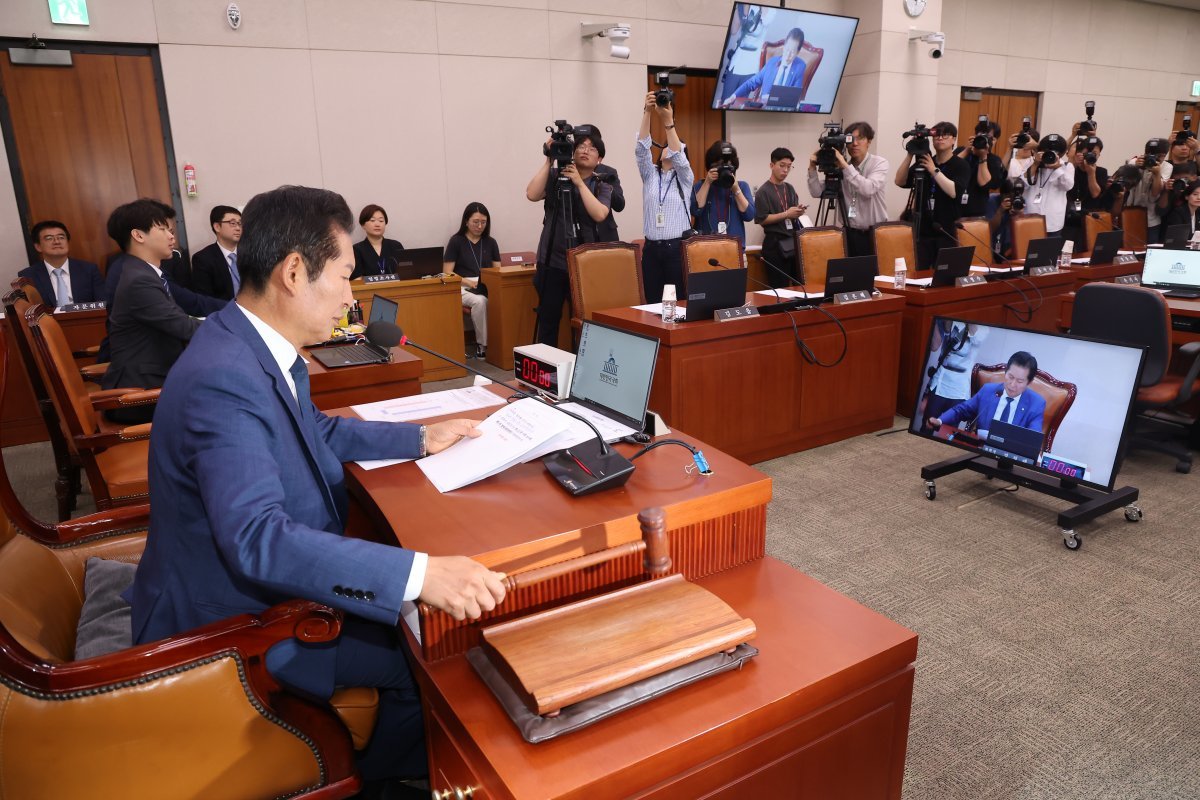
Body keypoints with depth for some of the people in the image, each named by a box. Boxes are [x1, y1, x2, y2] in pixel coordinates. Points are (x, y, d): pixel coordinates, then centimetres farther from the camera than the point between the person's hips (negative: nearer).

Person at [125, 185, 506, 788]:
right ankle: (382, 773, 19)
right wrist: (420, 573, -45)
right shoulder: (223, 379, -31)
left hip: (263, 578, 9)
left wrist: (420, 438, 10)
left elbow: (318, 430, 16)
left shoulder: (257, 348, -1)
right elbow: (257, 537, -39)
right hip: (229, 625, -9)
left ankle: (384, 764, 29)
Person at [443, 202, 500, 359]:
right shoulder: (456, 241, 5)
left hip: (486, 288, 3)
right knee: (480, 301, -38)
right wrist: (469, 282, -15)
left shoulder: (490, 242, 16)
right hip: (462, 288, -3)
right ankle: (482, 346, -27)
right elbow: (447, 274, -1)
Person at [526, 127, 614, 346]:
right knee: (548, 320, 3)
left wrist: (579, 182, -14)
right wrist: (548, 160, -10)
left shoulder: (603, 187, 6)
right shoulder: (554, 176, 6)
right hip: (552, 262, 0)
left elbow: (599, 215, -14)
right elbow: (532, 195, -12)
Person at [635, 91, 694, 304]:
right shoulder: (649, 175, 12)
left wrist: (668, 122, -26)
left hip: (677, 247, -2)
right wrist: (647, 113, -17)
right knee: (653, 302, 1)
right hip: (652, 248, 2)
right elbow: (641, 148, -4)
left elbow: (678, 156, -14)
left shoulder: (684, 177, 6)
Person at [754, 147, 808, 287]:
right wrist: (786, 214, -16)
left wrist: (798, 212, -4)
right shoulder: (763, 192, -6)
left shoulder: (790, 188, 13)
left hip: (794, 241, 6)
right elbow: (761, 219, -13)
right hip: (775, 244, -6)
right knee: (779, 287, -2)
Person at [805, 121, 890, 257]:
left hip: (875, 233, -3)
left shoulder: (879, 163, -5)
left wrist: (845, 166, -22)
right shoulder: (839, 167, 6)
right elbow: (817, 192, 1)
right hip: (851, 233, 3)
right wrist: (812, 168, -11)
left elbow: (868, 189, -23)